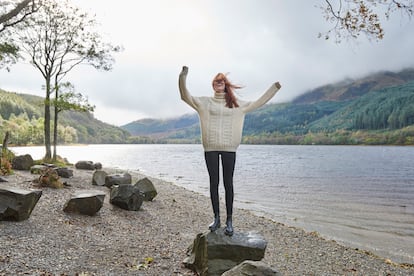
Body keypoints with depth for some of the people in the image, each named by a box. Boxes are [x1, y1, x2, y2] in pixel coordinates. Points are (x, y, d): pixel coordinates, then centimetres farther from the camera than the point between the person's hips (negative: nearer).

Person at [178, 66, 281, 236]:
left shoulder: (236, 104, 13)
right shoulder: (204, 102, 11)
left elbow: (258, 103, 19)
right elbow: (185, 96, 2)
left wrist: (274, 88, 16)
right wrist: (183, 77, -10)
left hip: (229, 148, 0)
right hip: (210, 148, 0)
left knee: (228, 183, 0)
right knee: (214, 182, 5)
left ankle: (229, 220, 7)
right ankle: (216, 218, 15)